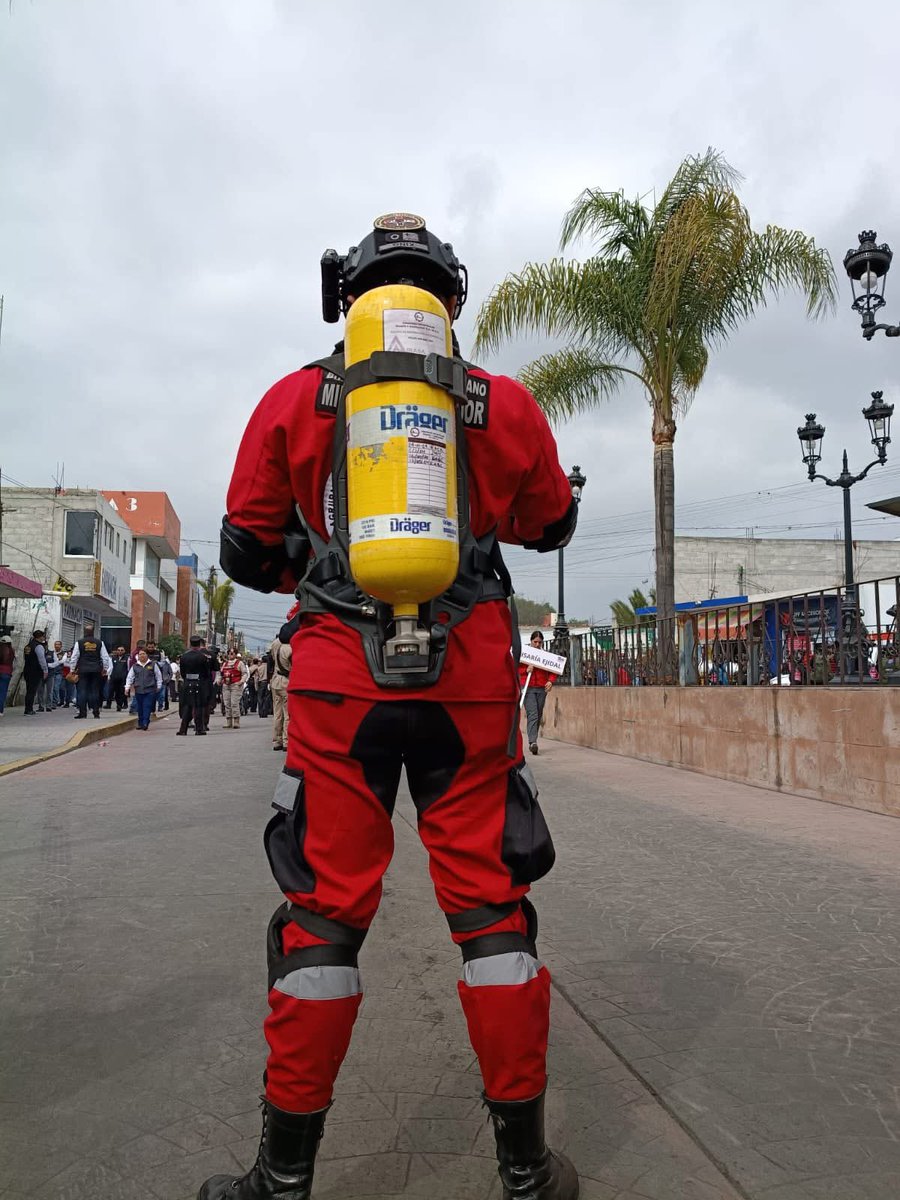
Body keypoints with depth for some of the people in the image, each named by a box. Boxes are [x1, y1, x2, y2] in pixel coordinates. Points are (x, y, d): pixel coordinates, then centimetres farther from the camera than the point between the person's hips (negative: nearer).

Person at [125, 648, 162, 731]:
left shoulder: (153, 665, 6)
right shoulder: (135, 666, 11)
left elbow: (158, 676, 11)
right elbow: (129, 677, 14)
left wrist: (158, 687, 9)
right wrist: (127, 688, 7)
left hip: (150, 690, -2)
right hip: (138, 690, 3)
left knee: (147, 707, -9)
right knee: (140, 708, 6)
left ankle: (145, 723, -11)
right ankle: (140, 723, 15)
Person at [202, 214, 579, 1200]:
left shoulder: (296, 399, 4)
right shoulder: (505, 405, 6)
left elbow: (247, 552, 9)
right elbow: (551, 523, 21)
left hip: (340, 680, 0)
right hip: (472, 680, 1)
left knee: (325, 910, 8)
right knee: (490, 904, 9)